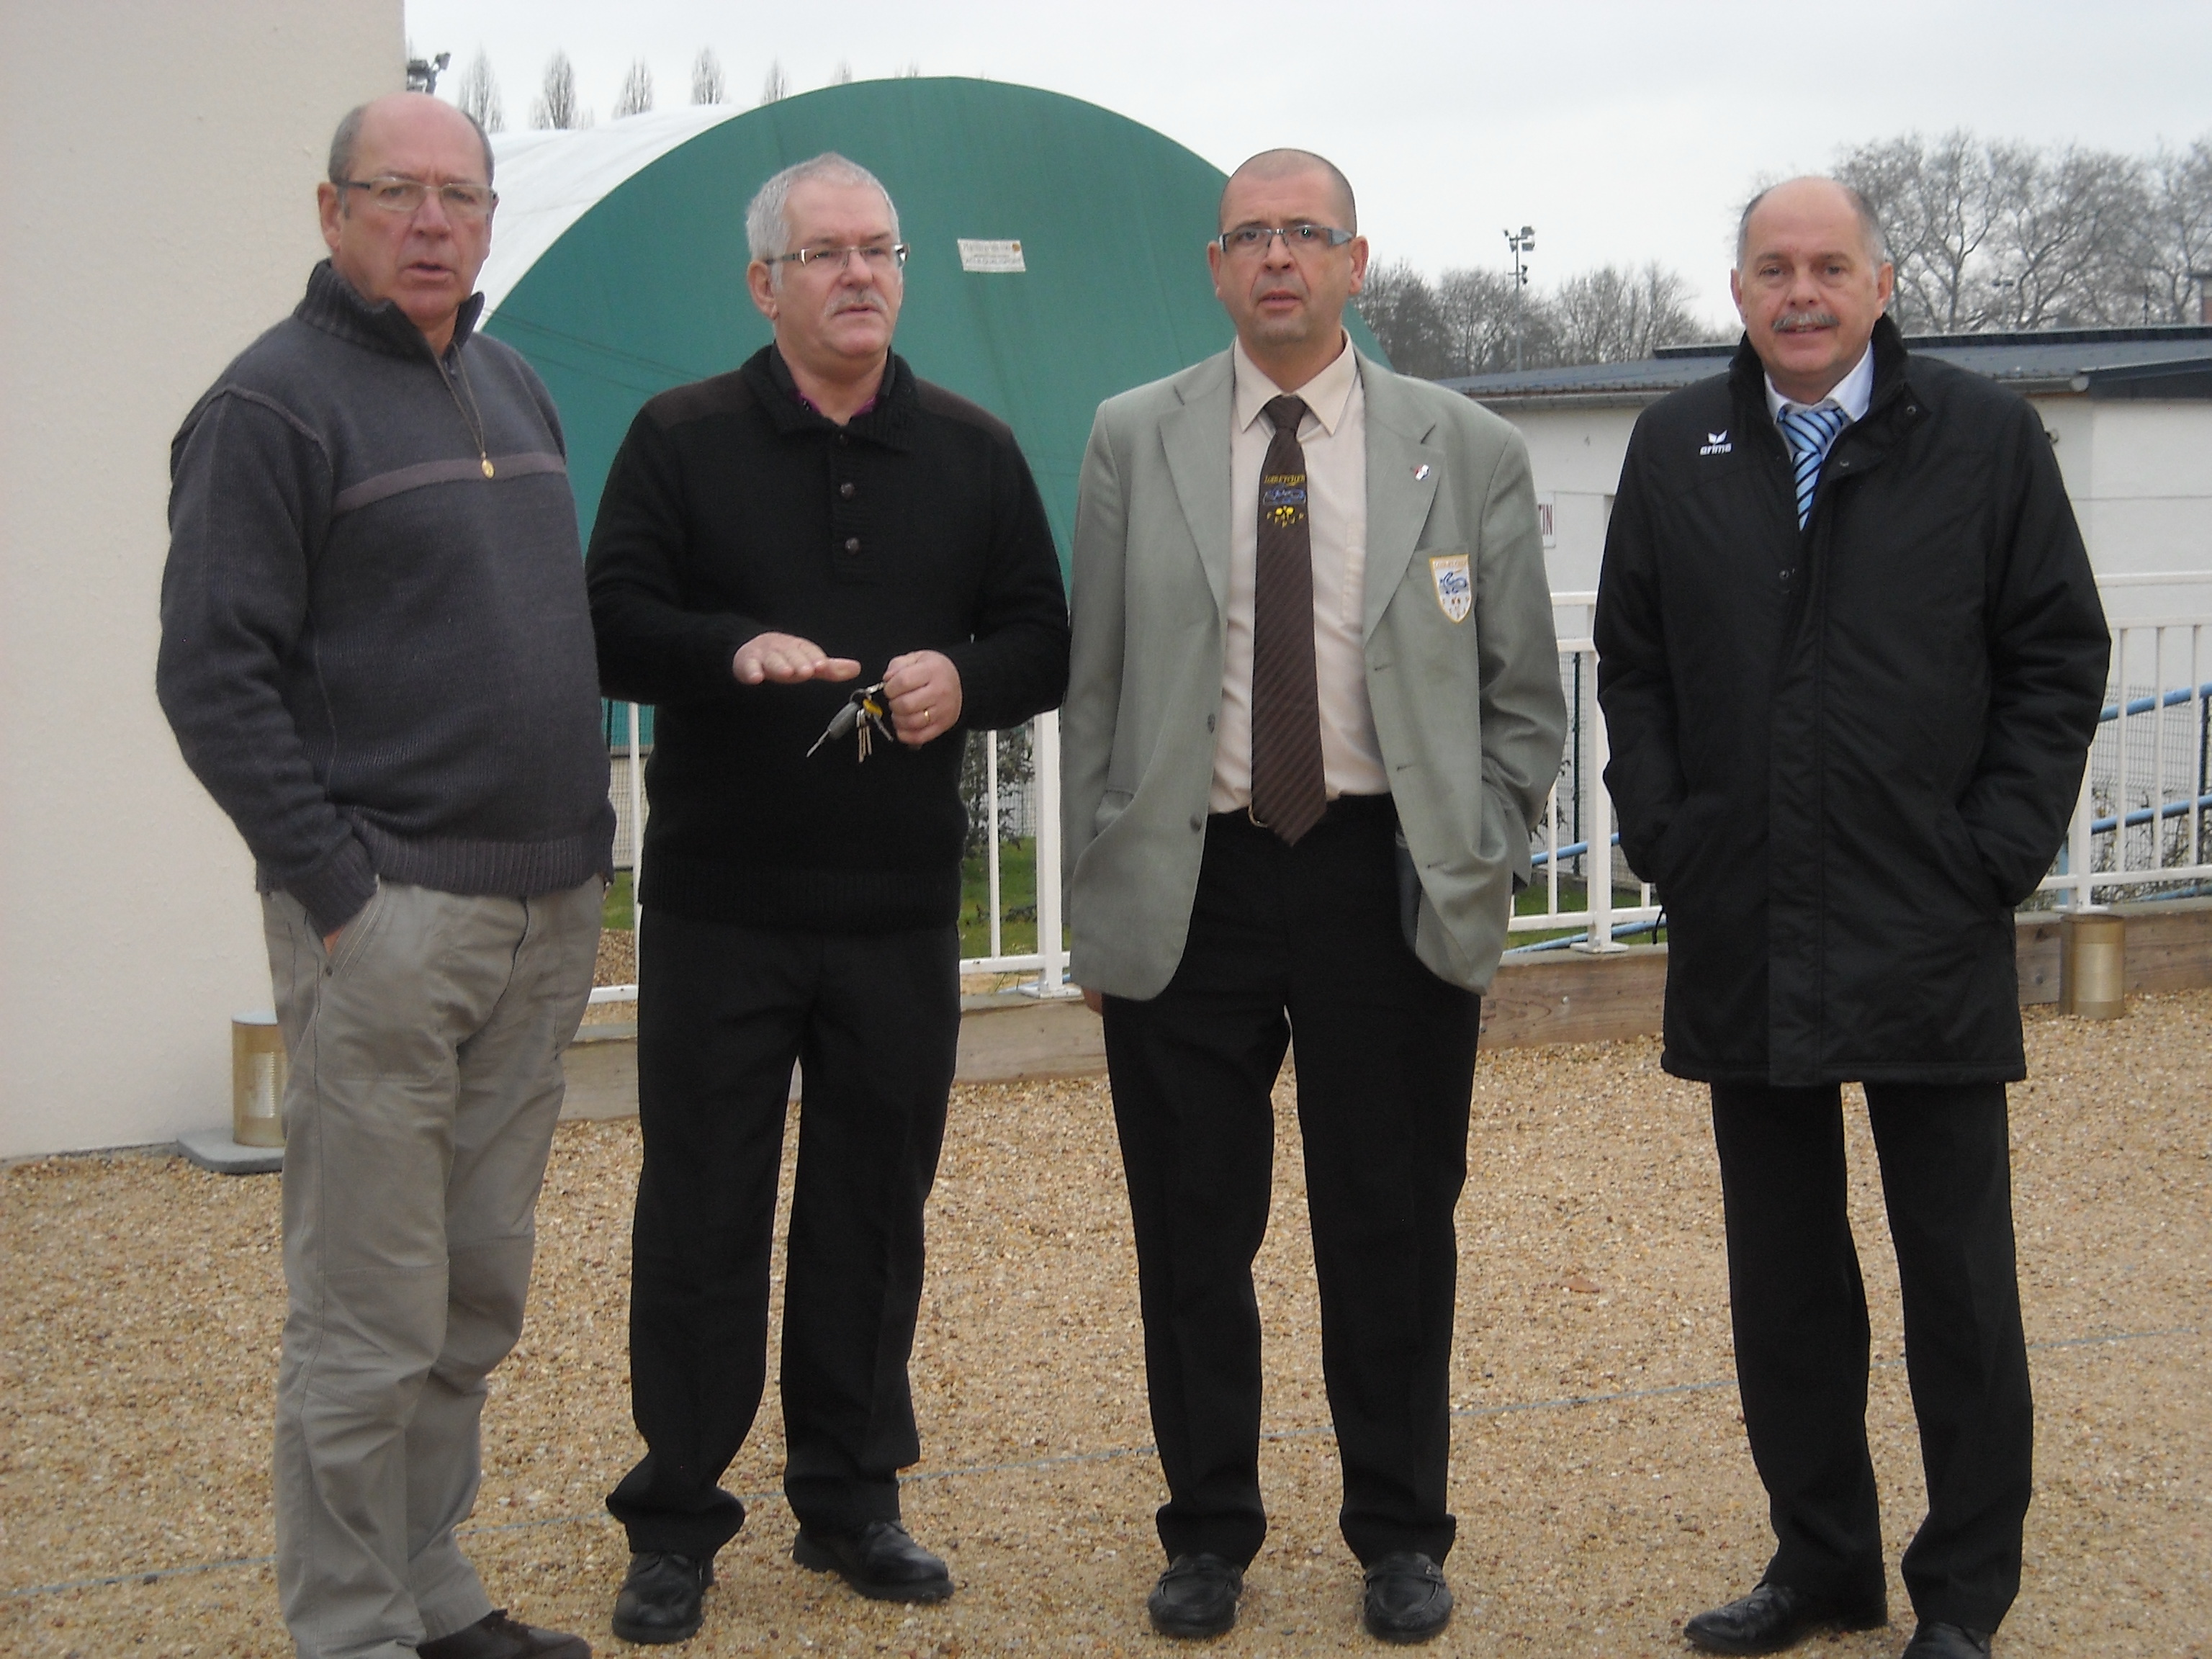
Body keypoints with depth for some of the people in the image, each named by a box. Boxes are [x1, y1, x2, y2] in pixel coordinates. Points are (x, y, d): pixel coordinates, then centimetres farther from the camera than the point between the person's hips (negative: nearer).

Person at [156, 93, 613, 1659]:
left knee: (480, 1298, 13)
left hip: (544, 914, 7)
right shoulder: (275, 400, -7)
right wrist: (336, 886, -15)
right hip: (389, 921, -7)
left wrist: (584, 841, 15)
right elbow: (214, 677, -12)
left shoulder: (513, 387, 16)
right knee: (372, 1321, -2)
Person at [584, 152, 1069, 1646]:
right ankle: (676, 1521, 13)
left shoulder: (975, 451, 10)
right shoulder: (682, 438, 2)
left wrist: (962, 675, -11)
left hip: (902, 907, 3)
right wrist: (735, 649, -23)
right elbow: (612, 624, -4)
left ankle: (852, 1498, 23)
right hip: (720, 904, -2)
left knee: (876, 1211, 9)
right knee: (703, 1213, 2)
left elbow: (1042, 640, 11)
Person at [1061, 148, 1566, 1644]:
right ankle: (1210, 1532, 25)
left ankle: (1400, 1536, 25)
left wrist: (1480, 871, -1)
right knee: (1193, 1237, 8)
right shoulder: (1135, 442, 4)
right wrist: (1098, 898, 2)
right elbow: (1094, 690, 6)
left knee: (1394, 1236, 8)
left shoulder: (1469, 452, 3)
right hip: (1190, 886, 1)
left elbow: (1524, 698, 8)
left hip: (1389, 885, 0)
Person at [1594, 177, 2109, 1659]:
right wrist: (1667, 842, 1)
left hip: (1929, 934, -2)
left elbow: (2056, 658, 1)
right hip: (1746, 942, 3)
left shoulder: (1986, 437, 1)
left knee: (1958, 1273, 4)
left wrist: (1998, 857, -6)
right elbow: (1633, 666, 12)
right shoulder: (1677, 449, 8)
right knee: (1783, 1274, 10)